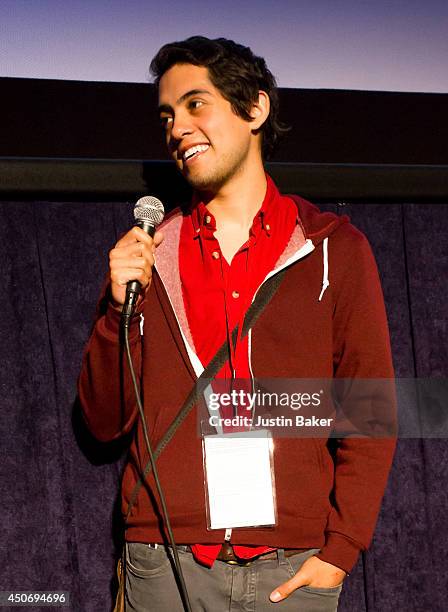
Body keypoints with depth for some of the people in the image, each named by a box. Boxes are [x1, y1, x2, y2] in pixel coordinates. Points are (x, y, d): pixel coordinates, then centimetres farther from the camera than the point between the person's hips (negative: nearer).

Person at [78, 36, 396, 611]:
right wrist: (120, 307, -5)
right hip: (165, 563, 1)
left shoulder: (335, 247, 4)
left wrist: (340, 551, -7)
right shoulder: (147, 253, 9)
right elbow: (104, 422, 9)